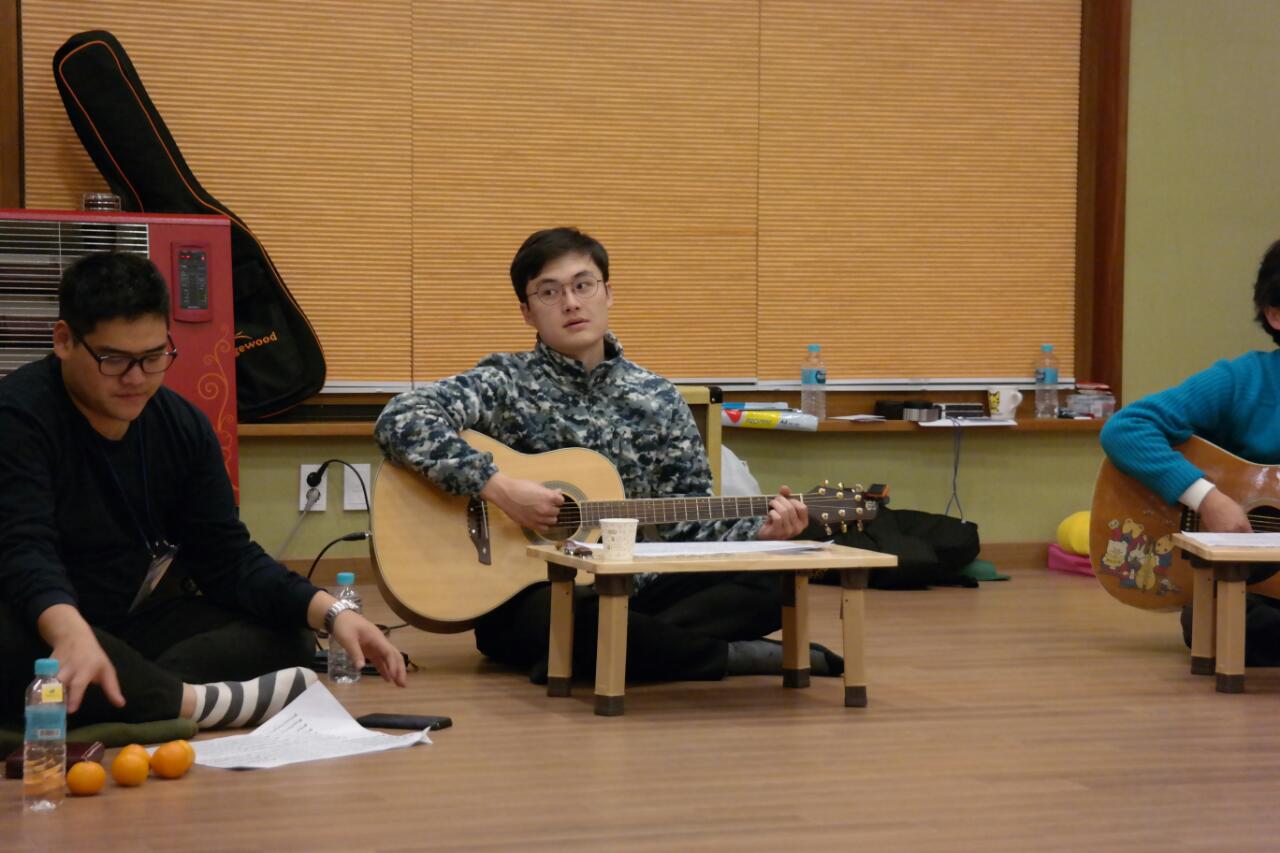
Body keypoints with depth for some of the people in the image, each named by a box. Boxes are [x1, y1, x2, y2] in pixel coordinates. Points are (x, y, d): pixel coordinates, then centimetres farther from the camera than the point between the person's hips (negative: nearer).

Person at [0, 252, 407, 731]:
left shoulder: (183, 426, 2)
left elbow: (227, 555, 1)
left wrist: (330, 613, -16)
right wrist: (72, 635, -53)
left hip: (135, 627, 7)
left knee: (290, 639, -11)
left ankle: (121, 696, -29)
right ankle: (194, 703, -35)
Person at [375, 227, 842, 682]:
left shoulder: (657, 400, 9)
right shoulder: (506, 384, -2)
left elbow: (689, 522, 10)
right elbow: (399, 421, -16)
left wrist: (760, 530, -9)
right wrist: (498, 486, -24)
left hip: (630, 593, 4)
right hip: (528, 594, -4)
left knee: (769, 584, -16)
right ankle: (739, 656, -24)